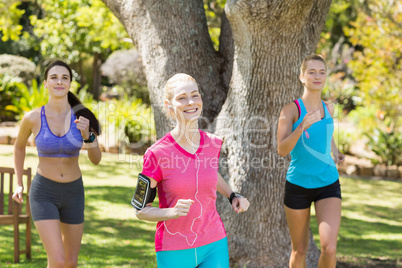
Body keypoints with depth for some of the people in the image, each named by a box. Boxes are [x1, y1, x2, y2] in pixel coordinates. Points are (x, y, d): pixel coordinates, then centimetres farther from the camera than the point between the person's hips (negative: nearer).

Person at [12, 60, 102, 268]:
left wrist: (87, 135, -31)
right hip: (44, 194, -3)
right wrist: (19, 185, 7)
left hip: (73, 193, 3)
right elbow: (19, 145, 8)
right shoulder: (32, 117, -13)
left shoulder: (81, 117, -9)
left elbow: (96, 159, -11)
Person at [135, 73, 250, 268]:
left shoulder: (213, 144, -2)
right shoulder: (157, 153, -15)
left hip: (214, 245, 3)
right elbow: (141, 210, -9)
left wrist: (233, 196, 8)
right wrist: (173, 212, -26)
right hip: (174, 251, -3)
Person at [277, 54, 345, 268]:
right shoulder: (291, 109, -10)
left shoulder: (328, 108, 4)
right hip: (298, 185, -2)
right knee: (299, 251, 10)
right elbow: (282, 150, -19)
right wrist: (302, 126, -31)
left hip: (328, 184, 2)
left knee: (329, 248, -15)